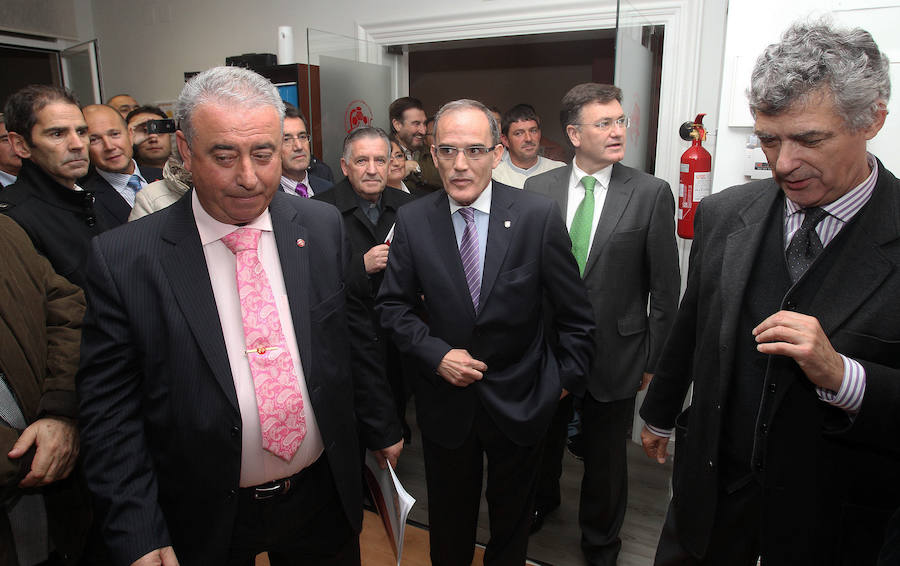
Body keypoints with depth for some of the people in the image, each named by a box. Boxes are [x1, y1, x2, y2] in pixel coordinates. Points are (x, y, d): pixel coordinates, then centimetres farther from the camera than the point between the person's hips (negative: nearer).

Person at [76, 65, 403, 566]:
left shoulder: (324, 227, -6)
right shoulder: (123, 260, -14)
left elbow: (353, 335, 3)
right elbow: (109, 410, -9)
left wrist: (381, 428, 10)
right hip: (205, 520, -1)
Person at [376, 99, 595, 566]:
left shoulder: (539, 215, -15)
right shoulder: (412, 220, -10)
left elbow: (573, 311, -5)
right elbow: (393, 305, -2)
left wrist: (569, 375, 1)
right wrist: (436, 354, -15)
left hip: (519, 400, 0)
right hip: (445, 398, 1)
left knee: (512, 512, 24)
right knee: (449, 515, 23)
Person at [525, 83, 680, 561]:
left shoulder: (651, 193, -9)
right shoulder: (537, 189, -3)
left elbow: (665, 288, -5)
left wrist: (654, 359, -4)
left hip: (614, 353, -1)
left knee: (606, 459, 17)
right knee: (543, 441, 23)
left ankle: (600, 543, 45)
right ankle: (541, 501, 55)